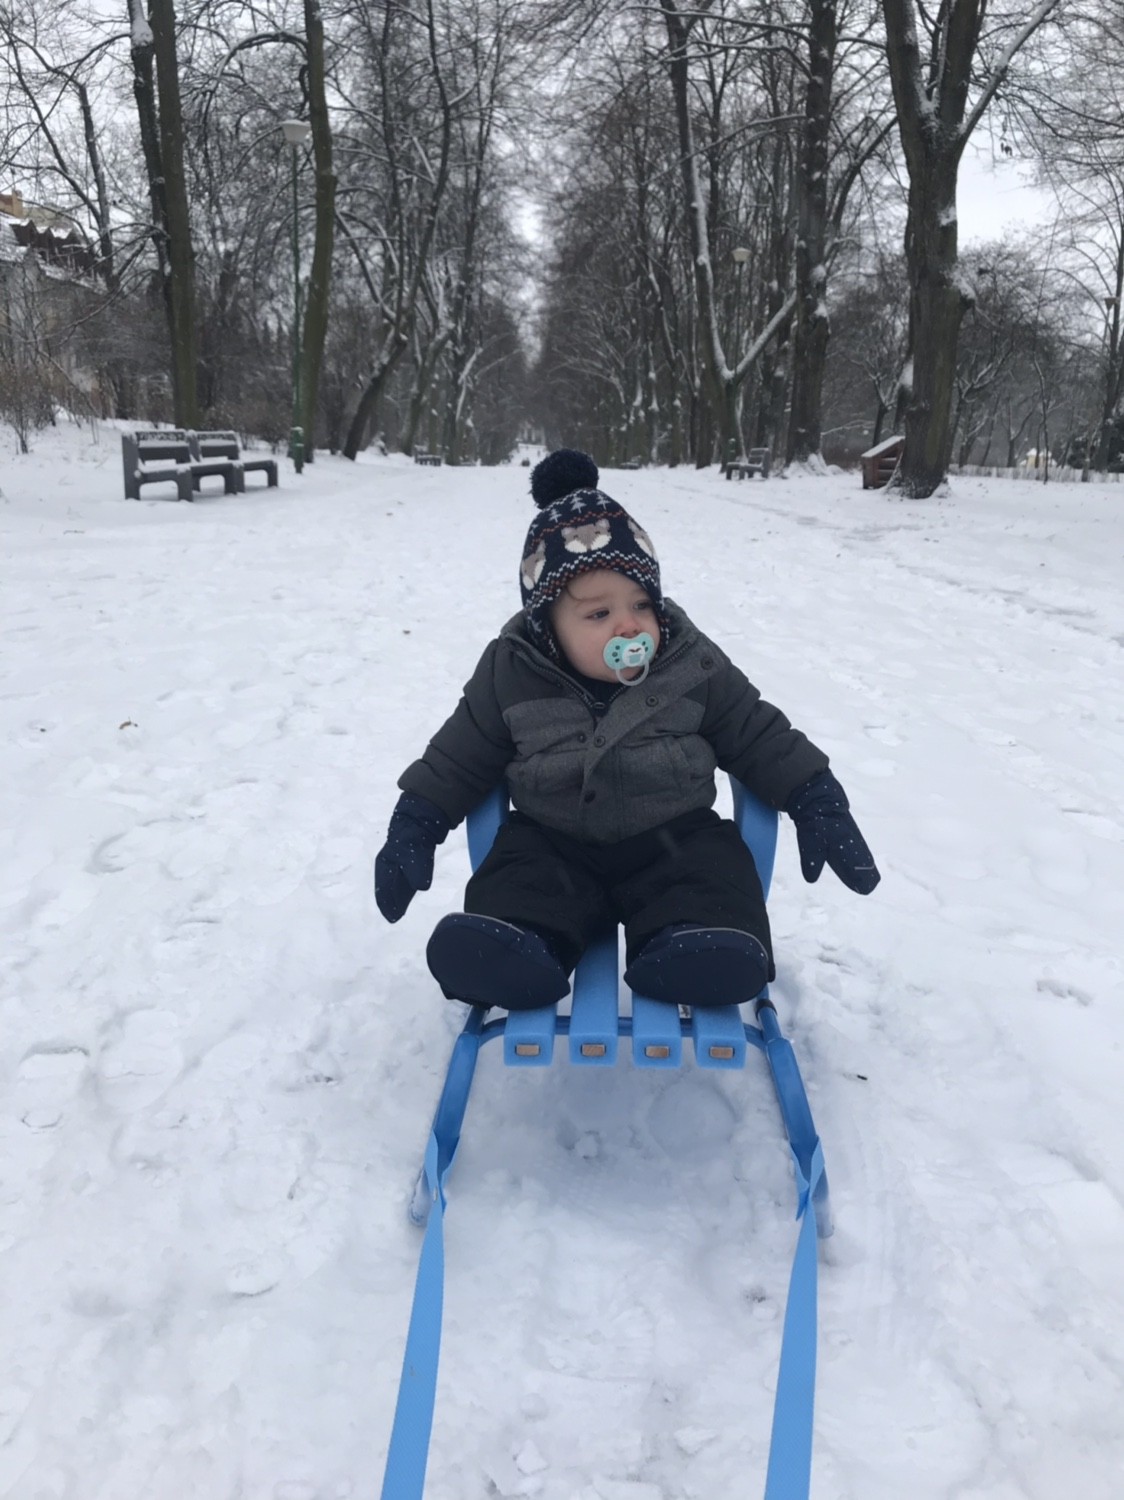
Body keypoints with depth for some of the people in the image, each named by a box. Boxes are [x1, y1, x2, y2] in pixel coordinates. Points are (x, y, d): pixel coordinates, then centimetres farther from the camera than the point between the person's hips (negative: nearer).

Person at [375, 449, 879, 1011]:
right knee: (469, 951, -26)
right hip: (551, 841, 1)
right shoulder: (509, 676, -4)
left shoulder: (695, 668, -5)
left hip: (674, 836, 0)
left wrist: (818, 805, -3)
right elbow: (458, 758, 7)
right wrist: (413, 828, 0)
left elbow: (762, 739, 5)